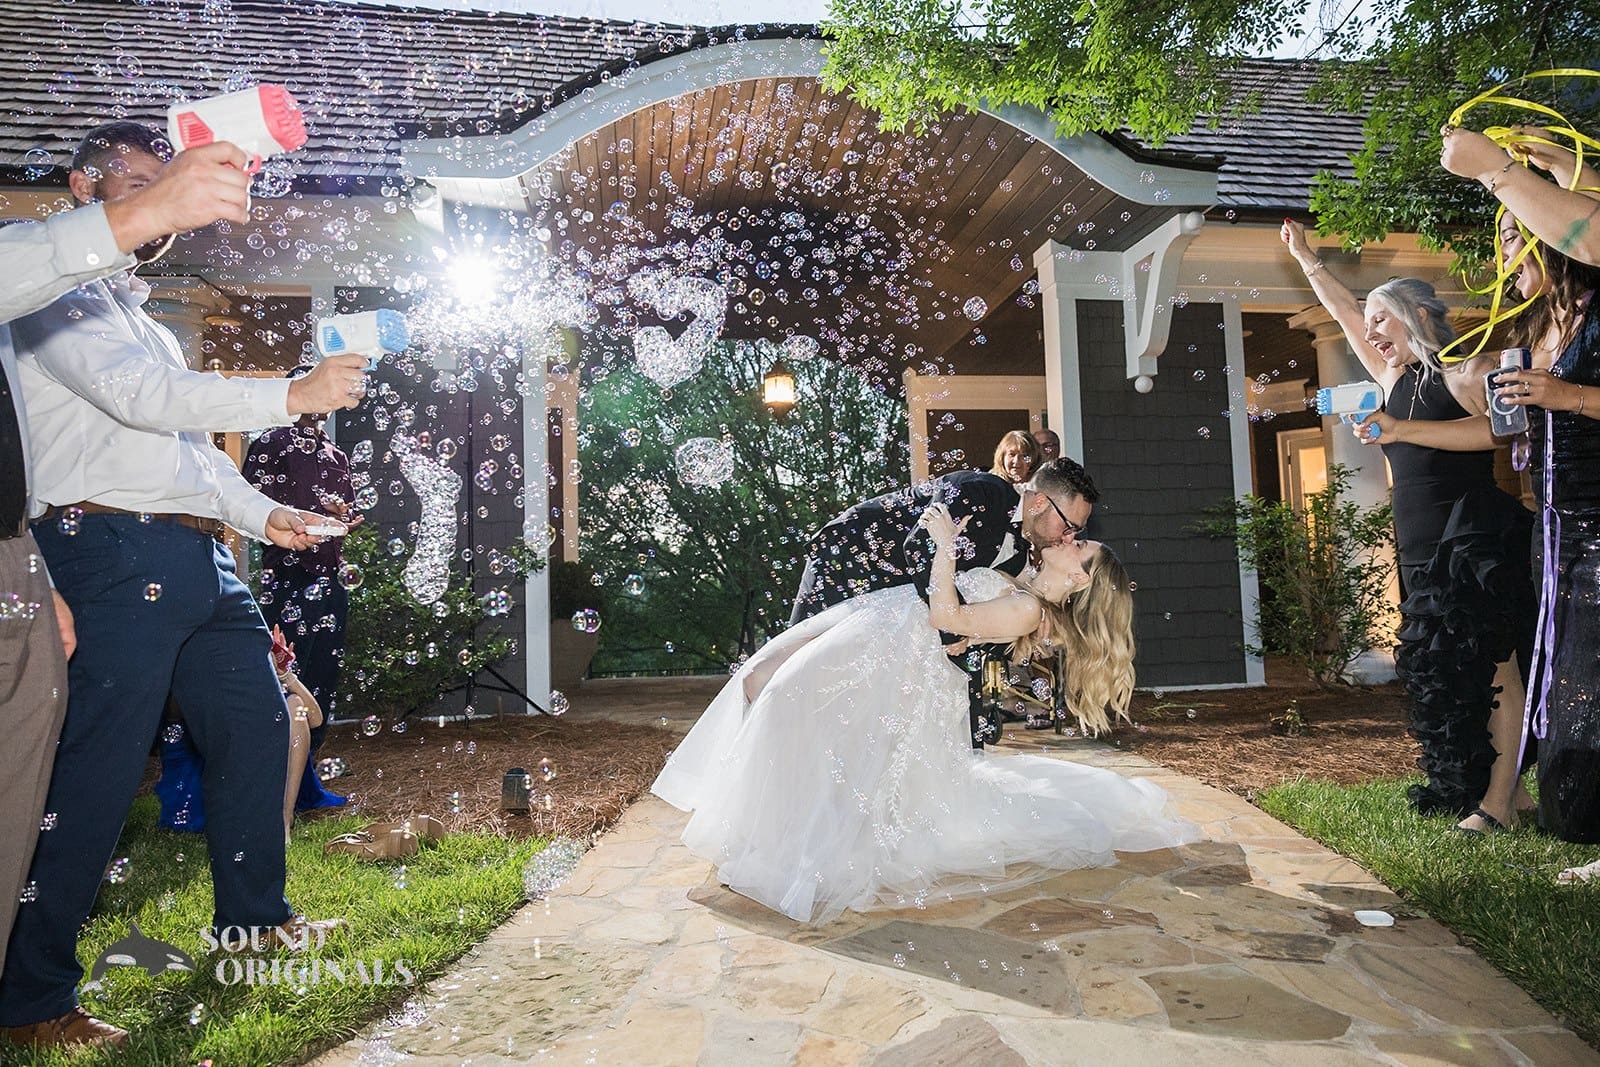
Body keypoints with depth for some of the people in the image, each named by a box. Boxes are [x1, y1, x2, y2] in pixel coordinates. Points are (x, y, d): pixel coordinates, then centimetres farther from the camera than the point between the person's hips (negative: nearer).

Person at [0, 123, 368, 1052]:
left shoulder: (151, 326, 28)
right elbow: (140, 398, -17)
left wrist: (261, 514, 14)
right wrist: (293, 397, -20)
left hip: (199, 558, 9)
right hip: (115, 552, -9)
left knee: (259, 725, 12)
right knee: (100, 771, -8)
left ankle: (253, 917, 28)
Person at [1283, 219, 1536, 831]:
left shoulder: (1463, 369, -2)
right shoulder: (1397, 381, 18)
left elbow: (1501, 429, -17)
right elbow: (1345, 313, 24)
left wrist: (1403, 430, -21)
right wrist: (1304, 259, 31)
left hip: (1477, 544, -8)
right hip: (1424, 553, 8)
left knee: (1493, 667, -7)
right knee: (1441, 671, 5)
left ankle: (1497, 798, -3)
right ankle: (1509, 790, 13)